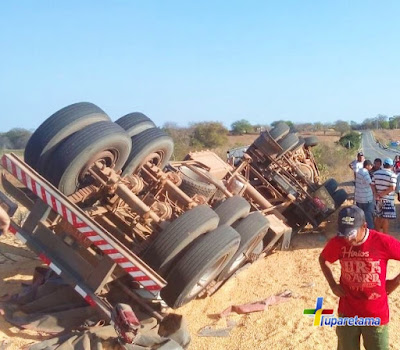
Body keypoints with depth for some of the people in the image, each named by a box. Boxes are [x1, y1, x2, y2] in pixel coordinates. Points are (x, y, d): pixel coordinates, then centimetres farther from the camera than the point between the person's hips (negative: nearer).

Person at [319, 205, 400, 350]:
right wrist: (333, 285, 1)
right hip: (347, 313, 2)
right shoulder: (337, 243, -12)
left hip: (376, 316, -2)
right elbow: (323, 259, 9)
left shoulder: (383, 242, -21)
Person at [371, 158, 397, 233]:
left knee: (378, 217, 16)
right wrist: (382, 194, -13)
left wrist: (376, 194, -7)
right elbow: (392, 188, -19)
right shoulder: (392, 175, -12)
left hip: (378, 199, 5)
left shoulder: (376, 173, 5)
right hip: (388, 200, -5)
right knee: (386, 219, 2)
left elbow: (372, 185, 2)